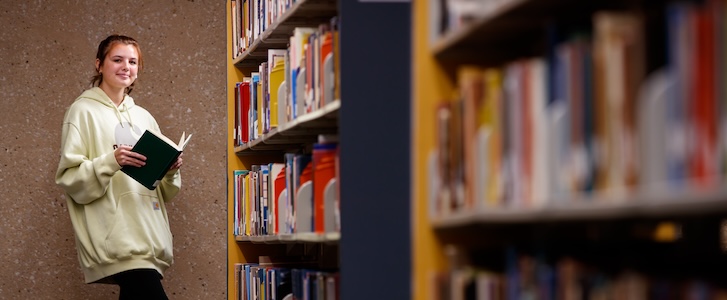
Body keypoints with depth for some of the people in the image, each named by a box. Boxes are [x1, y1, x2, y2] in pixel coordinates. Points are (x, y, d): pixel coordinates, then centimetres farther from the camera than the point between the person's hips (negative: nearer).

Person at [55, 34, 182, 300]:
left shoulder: (144, 117, 19)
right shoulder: (83, 111, 1)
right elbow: (69, 178, -7)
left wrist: (171, 171, 0)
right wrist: (111, 162, -21)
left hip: (149, 236, 7)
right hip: (116, 239, -6)